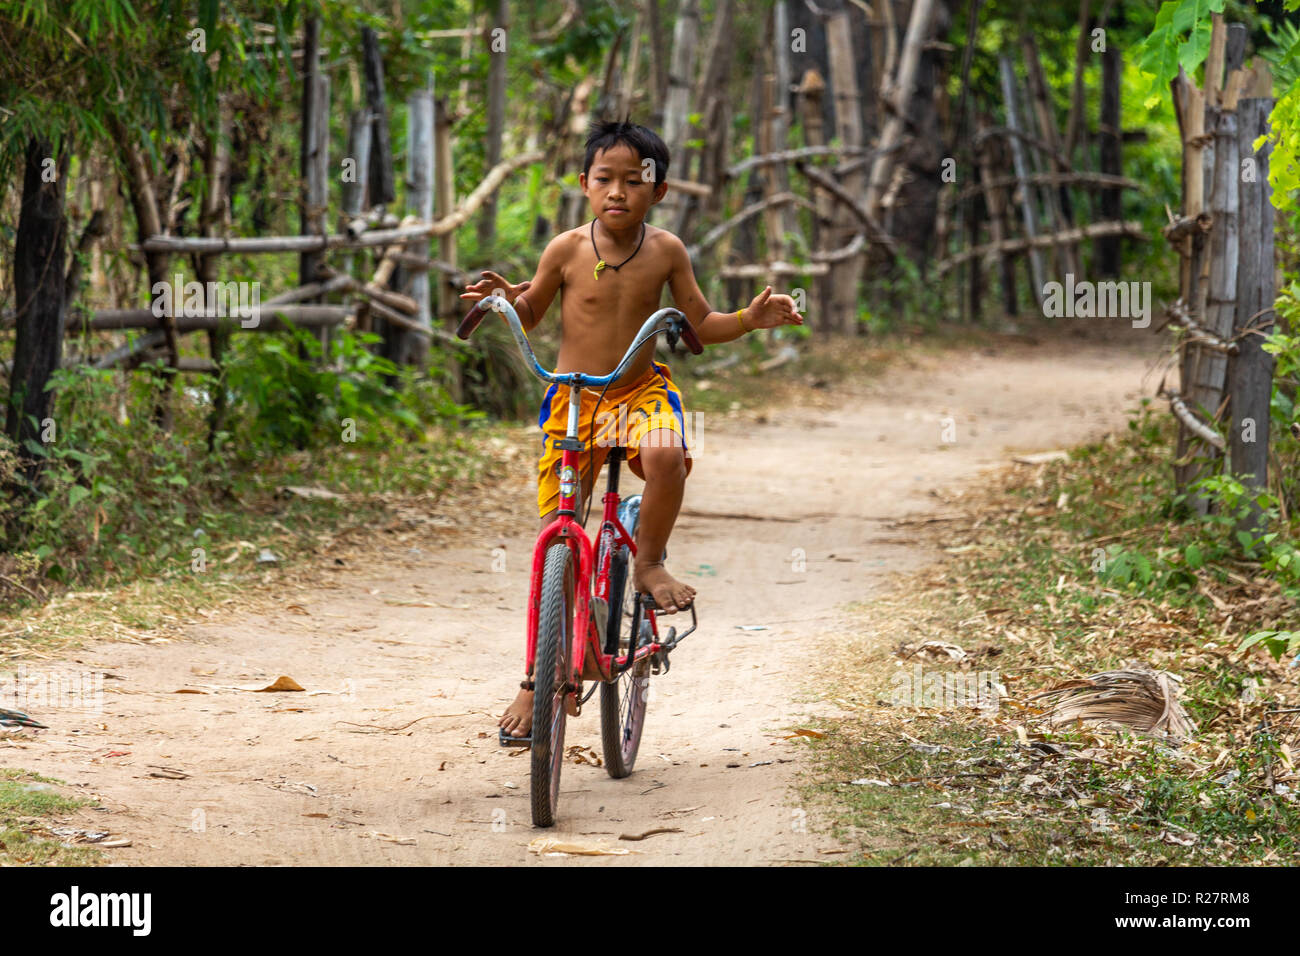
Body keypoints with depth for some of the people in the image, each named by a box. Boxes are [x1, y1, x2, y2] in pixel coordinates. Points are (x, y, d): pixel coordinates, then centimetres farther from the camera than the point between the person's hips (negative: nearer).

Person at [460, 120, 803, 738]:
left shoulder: (665, 251, -2)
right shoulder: (566, 251, -6)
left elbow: (699, 324, 9)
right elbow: (530, 315, 7)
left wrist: (750, 319, -8)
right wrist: (506, 298, -15)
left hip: (641, 391, 0)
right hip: (572, 399, 0)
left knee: (666, 456, -37)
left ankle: (648, 563, -11)